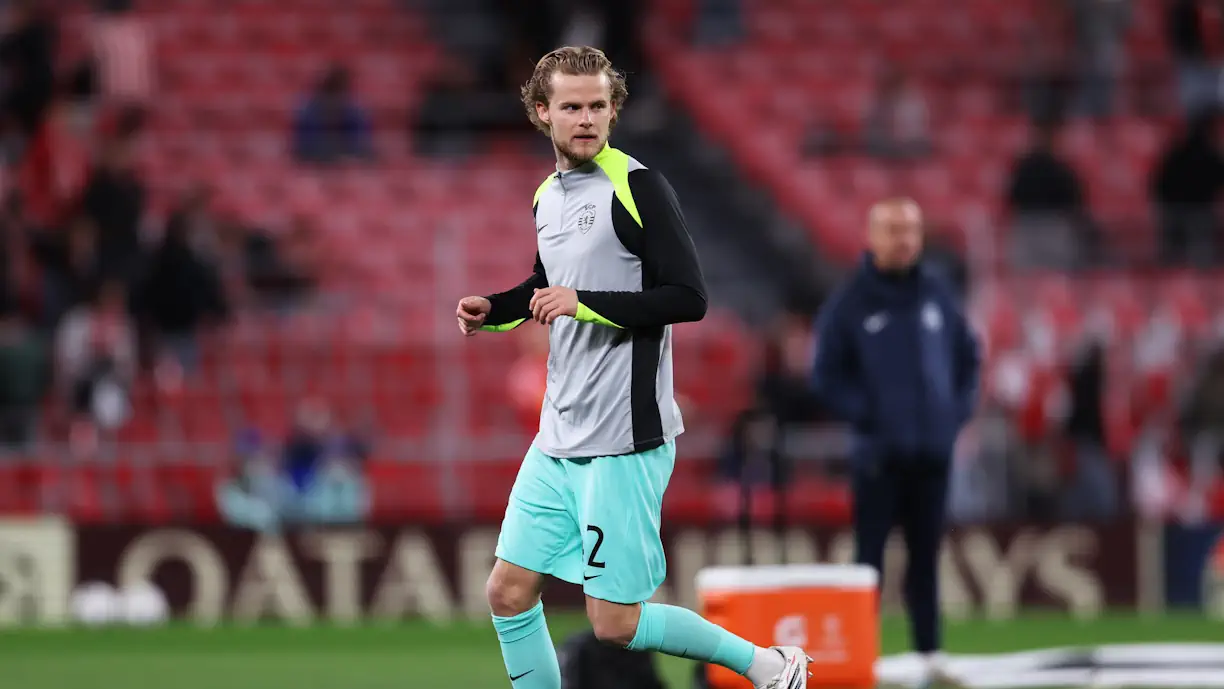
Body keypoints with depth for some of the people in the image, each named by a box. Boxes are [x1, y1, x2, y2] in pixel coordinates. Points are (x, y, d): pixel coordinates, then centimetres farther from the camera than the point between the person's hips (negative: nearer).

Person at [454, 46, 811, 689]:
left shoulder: (635, 185, -11)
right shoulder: (547, 195, 12)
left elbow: (689, 297, -18)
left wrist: (584, 302, -22)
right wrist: (493, 310, 11)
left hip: (624, 442, -8)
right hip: (558, 439, 8)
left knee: (614, 625, -7)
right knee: (508, 593, 4)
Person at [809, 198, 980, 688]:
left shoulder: (937, 297, 7)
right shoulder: (848, 304, -4)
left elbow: (968, 357, 16)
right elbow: (828, 377, -4)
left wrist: (958, 412, 4)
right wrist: (868, 418, -12)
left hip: (933, 450, 4)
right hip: (879, 456, -4)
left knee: (926, 555, 9)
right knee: (870, 556, -3)